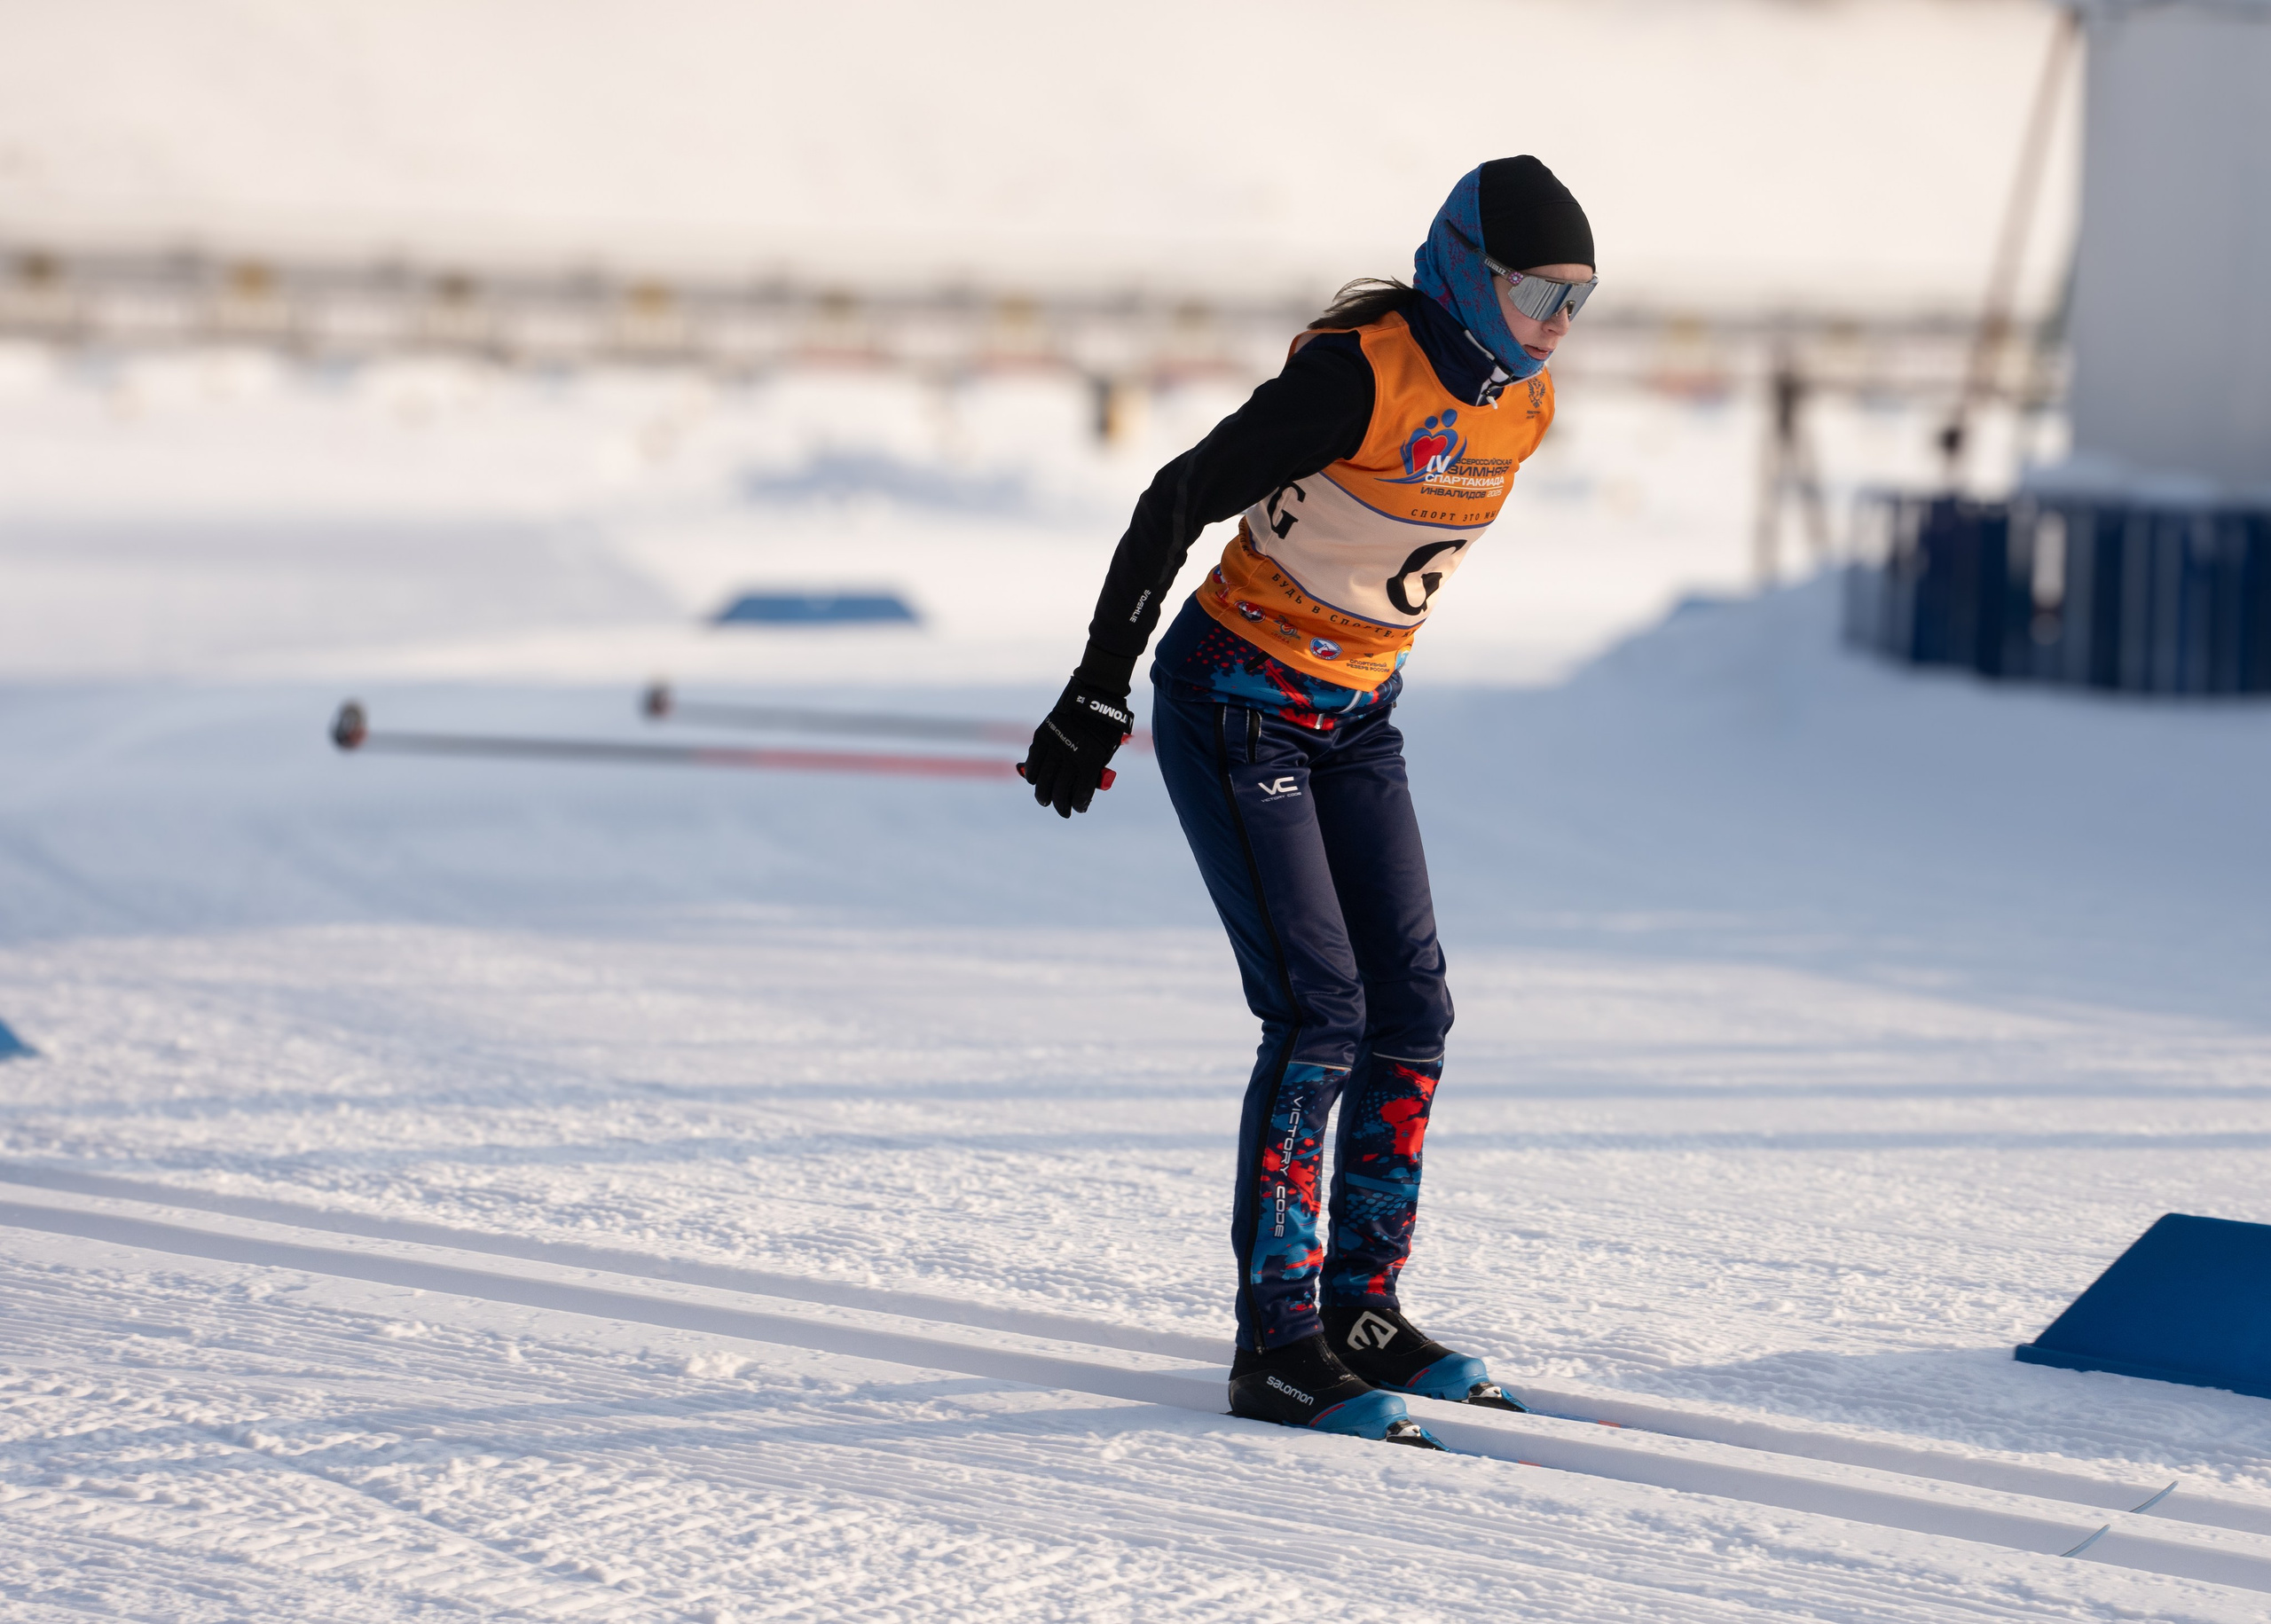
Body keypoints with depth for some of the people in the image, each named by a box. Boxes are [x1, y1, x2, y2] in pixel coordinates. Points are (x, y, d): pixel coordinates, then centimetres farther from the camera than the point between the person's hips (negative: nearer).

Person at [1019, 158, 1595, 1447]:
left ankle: (1361, 1305, 13)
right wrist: (1099, 696, -19)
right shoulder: (1360, 373, -23)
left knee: (1412, 1009, 2)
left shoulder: (1522, 404, 0)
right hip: (1236, 701, -8)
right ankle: (1275, 1343, -7)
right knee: (1319, 1011, -13)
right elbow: (1179, 505, -20)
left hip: (1355, 718, 8)